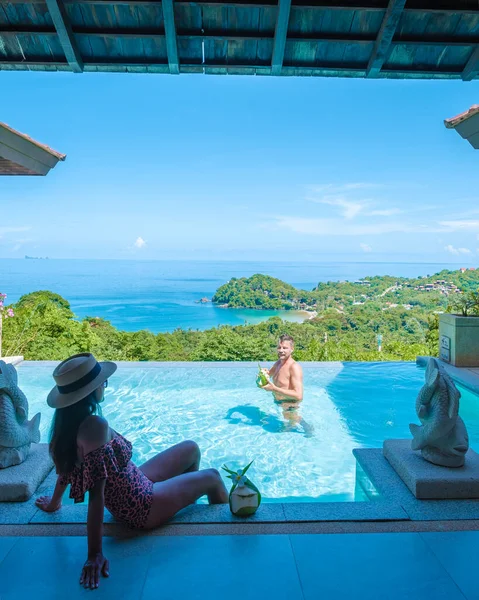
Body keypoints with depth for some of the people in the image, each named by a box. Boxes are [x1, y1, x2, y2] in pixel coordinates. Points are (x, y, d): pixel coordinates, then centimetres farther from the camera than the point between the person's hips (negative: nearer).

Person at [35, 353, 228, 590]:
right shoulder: (94, 426, -37)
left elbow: (68, 465, 4)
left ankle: (189, 504, 41)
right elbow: (96, 493, -36)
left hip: (134, 486, 8)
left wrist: (54, 502, 21)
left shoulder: (70, 420, -10)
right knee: (212, 477, 12)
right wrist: (95, 555, -32)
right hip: (140, 505, -8)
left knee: (190, 449, 20)